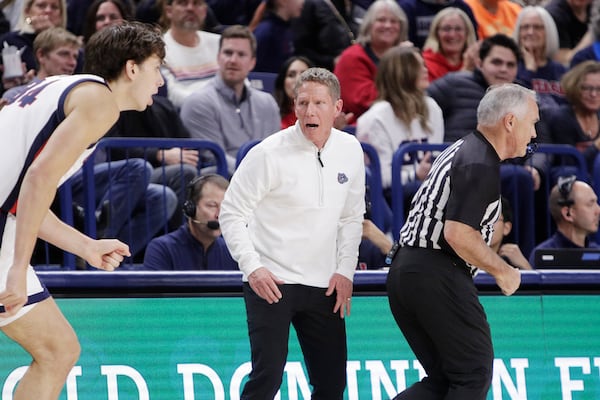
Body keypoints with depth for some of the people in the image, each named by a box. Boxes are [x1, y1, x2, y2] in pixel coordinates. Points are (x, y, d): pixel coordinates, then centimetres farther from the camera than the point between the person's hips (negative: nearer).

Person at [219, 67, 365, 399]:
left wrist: (345, 271, 4)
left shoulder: (350, 150, 4)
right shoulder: (269, 153, -11)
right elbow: (231, 213, -6)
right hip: (270, 282, -5)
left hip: (323, 285, 5)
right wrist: (252, 267, -16)